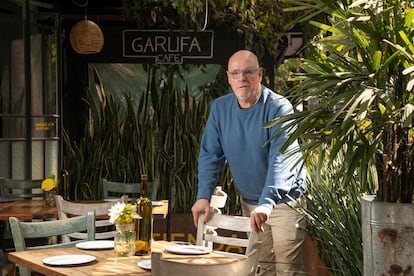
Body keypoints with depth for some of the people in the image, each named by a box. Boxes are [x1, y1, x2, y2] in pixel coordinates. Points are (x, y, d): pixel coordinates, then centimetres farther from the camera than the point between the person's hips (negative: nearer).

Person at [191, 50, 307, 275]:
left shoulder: (278, 108, -18)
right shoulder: (220, 107, 0)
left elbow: (281, 160, -28)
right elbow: (210, 155, 3)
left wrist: (266, 203, -39)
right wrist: (203, 196, -8)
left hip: (284, 198, -5)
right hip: (249, 201, 5)